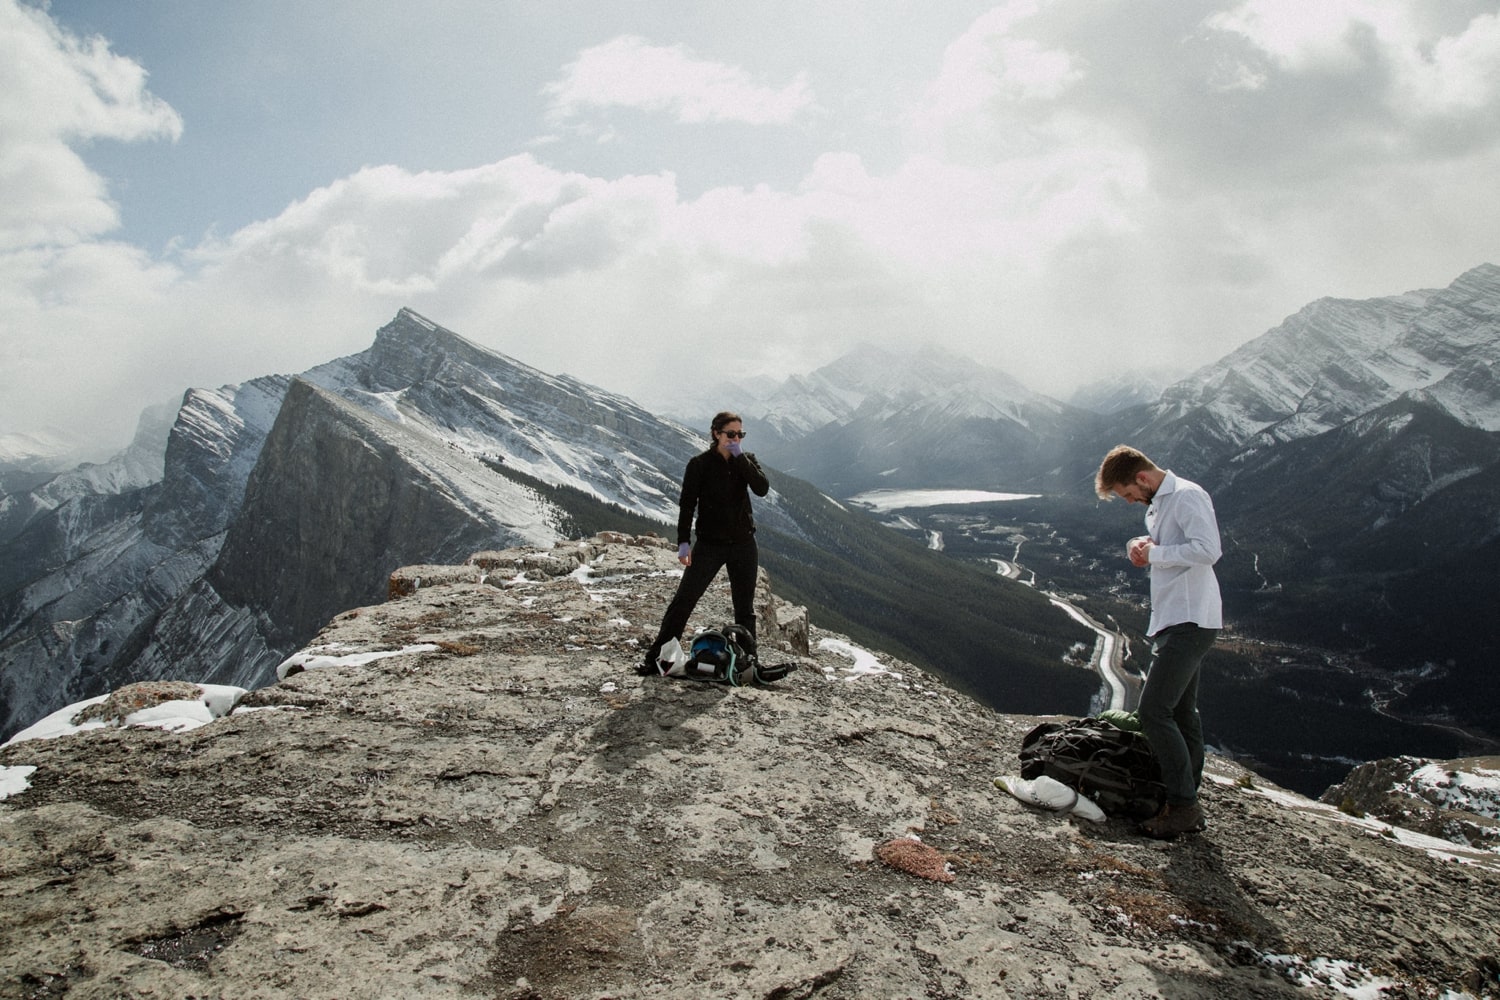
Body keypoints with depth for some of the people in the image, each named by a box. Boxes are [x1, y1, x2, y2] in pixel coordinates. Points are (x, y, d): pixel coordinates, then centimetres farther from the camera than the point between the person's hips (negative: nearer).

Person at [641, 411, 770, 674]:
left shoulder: (746, 460, 4)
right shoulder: (700, 464, -5)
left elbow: (762, 489, -13)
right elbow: (687, 504, -7)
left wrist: (740, 457, -15)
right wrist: (683, 541, -15)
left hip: (744, 544, 3)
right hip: (710, 544, -3)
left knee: (745, 607, 8)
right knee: (683, 600, -5)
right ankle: (656, 658, 1)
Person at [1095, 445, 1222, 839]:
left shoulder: (1187, 496, -12)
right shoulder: (1158, 504, 19)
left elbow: (1207, 550, -24)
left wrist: (1153, 554, -14)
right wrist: (1144, 547, 6)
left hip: (1190, 620, -11)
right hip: (1173, 621, 11)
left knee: (1154, 710, -14)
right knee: (1181, 713, 12)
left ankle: (1183, 805, -7)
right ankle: (1188, 806, 19)